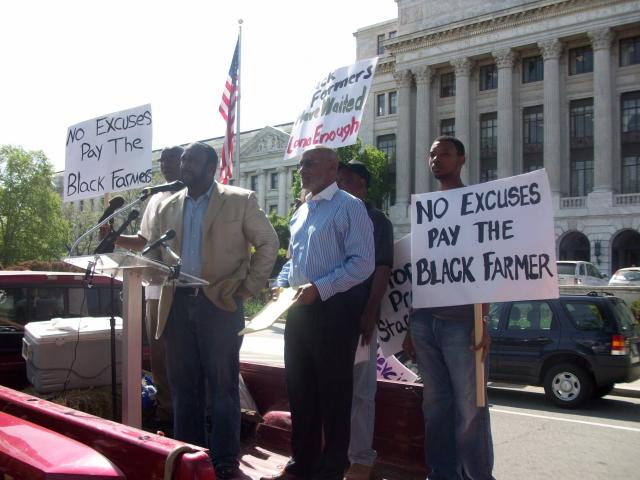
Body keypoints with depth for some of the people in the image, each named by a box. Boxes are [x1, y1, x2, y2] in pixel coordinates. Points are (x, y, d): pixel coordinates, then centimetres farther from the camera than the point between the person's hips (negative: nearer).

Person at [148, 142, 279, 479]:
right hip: (178, 304, 5)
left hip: (219, 304, -4)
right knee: (183, 386, 11)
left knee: (222, 387, 3)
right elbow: (153, 251, 19)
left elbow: (268, 243, 2)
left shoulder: (240, 201, -1)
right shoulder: (167, 207, 12)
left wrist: (248, 287, -5)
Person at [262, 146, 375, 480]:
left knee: (333, 391, 4)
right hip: (299, 309, 8)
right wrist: (281, 285, 6)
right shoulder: (300, 211, 16)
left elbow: (362, 263, -16)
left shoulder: (349, 207, -8)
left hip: (333, 309, -8)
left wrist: (320, 288, -23)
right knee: (299, 388, 14)